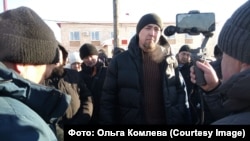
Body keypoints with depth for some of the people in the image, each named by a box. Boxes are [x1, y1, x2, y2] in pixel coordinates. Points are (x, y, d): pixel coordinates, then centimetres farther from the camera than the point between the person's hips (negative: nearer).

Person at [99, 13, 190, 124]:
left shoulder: (169, 60, 0)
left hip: (167, 121, 2)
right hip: (131, 121, -1)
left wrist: (182, 120, -4)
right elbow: (108, 99, -3)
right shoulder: (119, 61, -4)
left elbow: (181, 92, 4)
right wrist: (107, 122, -7)